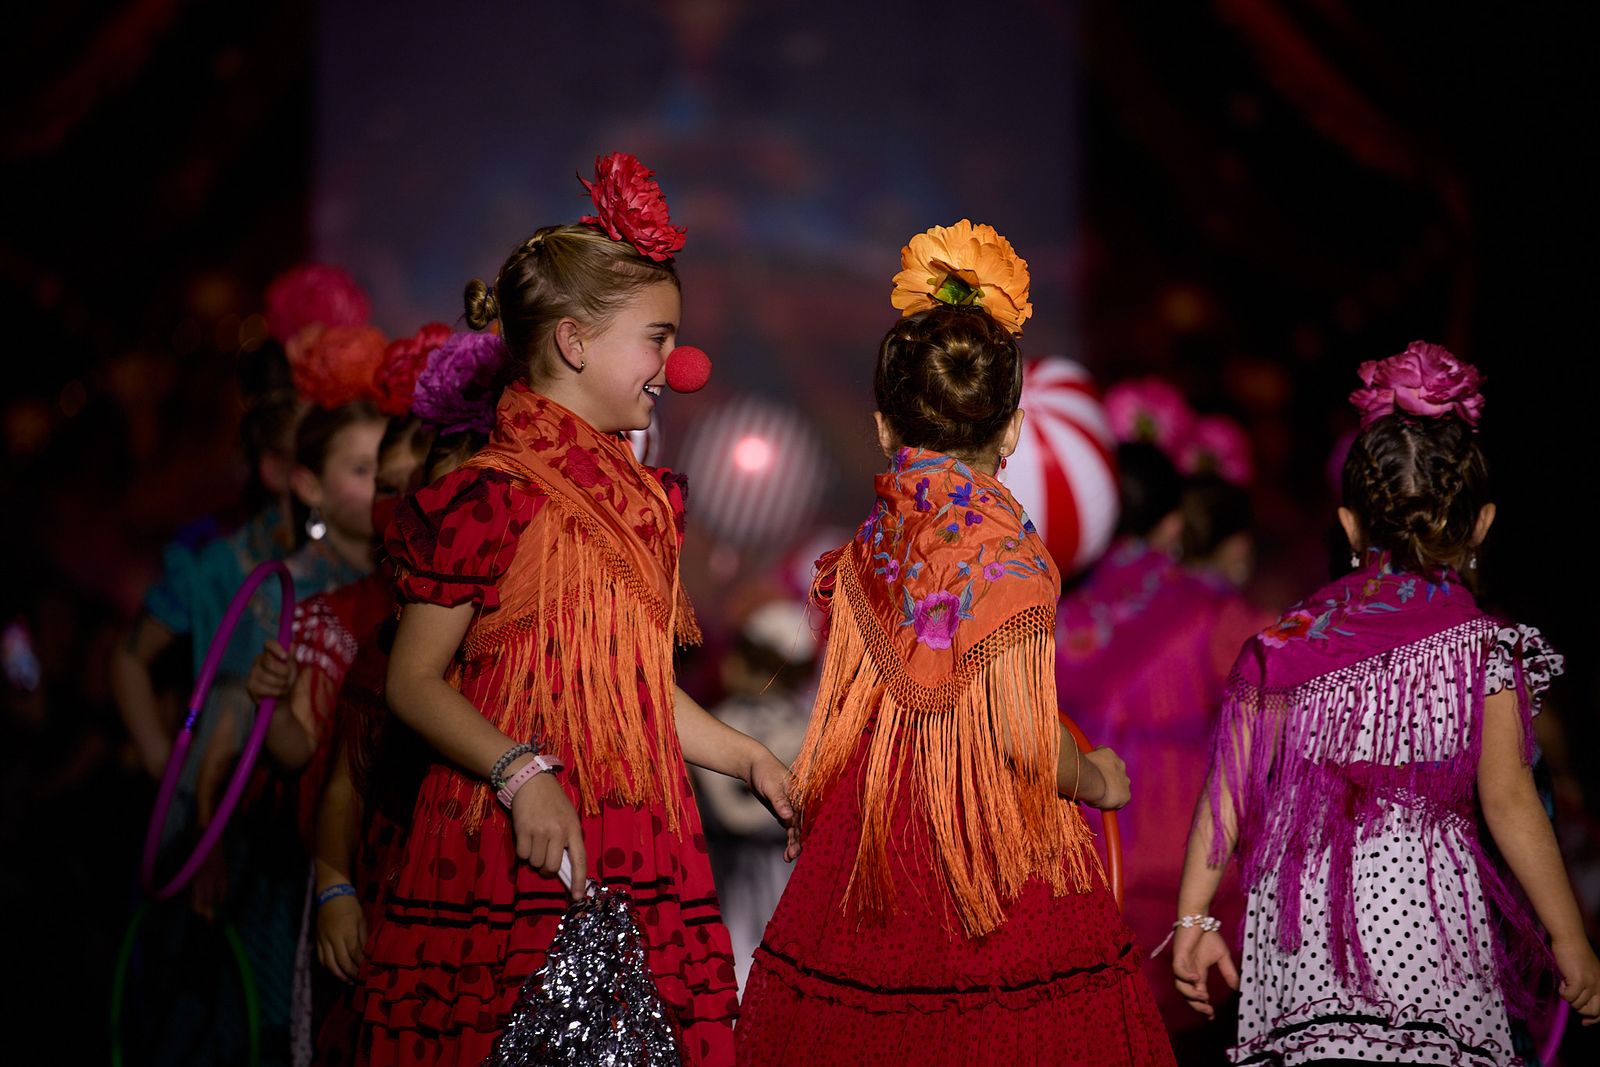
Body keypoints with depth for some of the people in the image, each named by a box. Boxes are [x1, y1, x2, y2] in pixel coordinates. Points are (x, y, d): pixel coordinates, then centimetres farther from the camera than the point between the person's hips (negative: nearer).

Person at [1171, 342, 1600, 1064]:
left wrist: (1194, 918, 9)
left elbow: (1231, 787, 3)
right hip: (1428, 921, -3)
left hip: (1302, 928, 3)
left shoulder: (1291, 642, 4)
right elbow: (1508, 801, -3)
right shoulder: (1486, 648, -3)